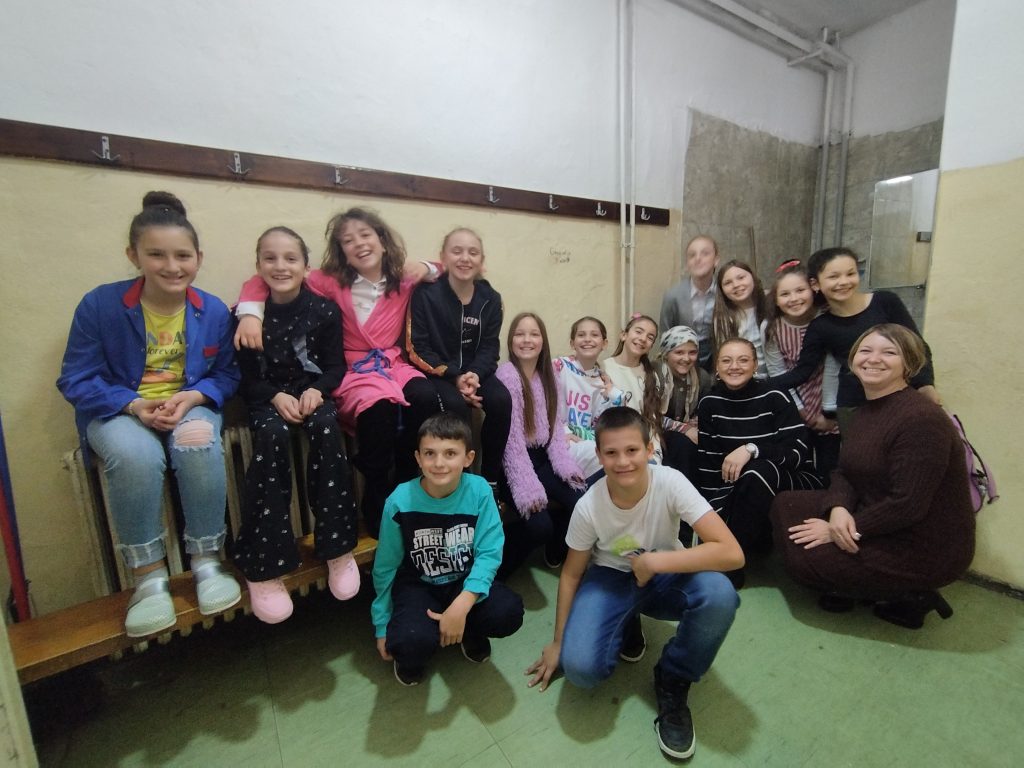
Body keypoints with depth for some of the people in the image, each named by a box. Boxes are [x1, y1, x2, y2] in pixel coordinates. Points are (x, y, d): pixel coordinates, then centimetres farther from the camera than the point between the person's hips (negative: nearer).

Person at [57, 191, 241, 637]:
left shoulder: (214, 311, -3)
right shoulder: (99, 305, -7)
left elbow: (226, 375, 2)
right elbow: (76, 380, -5)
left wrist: (191, 397, -19)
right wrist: (135, 405, -21)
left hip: (191, 406, 1)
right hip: (120, 410, 0)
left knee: (200, 446, -33)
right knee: (136, 456, -34)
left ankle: (206, 563, -14)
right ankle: (148, 577, -14)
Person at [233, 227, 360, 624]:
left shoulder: (324, 309, -1)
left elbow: (335, 366, 0)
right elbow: (247, 376, 1)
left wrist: (316, 390, -19)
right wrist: (277, 397, -17)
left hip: (312, 392, 0)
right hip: (268, 398, 0)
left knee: (327, 429, -32)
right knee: (273, 435, -33)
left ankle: (337, 548, -20)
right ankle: (263, 566, -24)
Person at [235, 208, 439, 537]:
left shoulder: (405, 281, 9)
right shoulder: (333, 282, 3)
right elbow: (263, 281, 7)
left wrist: (427, 268, 5)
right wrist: (250, 314, -12)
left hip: (395, 366, 3)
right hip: (354, 373, -2)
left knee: (425, 400, -32)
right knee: (381, 409, -36)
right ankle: (376, 506, -15)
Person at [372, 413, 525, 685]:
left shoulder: (479, 491, -20)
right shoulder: (400, 501, -19)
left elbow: (489, 553, -17)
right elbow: (385, 567, -4)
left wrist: (462, 605, -31)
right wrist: (382, 627, 5)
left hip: (465, 581, 1)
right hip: (417, 585, -1)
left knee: (508, 612, -25)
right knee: (413, 641, -30)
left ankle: (470, 630, 11)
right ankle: (411, 655, 10)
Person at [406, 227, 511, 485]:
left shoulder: (490, 298, 1)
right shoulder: (426, 294, -10)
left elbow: (489, 348, 0)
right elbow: (419, 348, -11)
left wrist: (475, 374, -21)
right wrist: (455, 377, -21)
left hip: (475, 372, 4)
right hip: (436, 373, -3)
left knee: (501, 401, -24)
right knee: (456, 405, -32)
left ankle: (490, 479, -6)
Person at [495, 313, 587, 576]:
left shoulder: (548, 375, 8)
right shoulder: (507, 374, -13)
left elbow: (557, 426, 7)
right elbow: (512, 437, -18)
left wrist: (566, 464, -9)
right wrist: (528, 488, -23)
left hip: (541, 457, 6)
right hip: (515, 461, -6)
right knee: (539, 525, -22)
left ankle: (557, 551, 17)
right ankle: (500, 559, 9)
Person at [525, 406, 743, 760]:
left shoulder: (670, 483, -28)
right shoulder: (588, 506, -24)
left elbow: (732, 553, -33)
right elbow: (571, 574, -8)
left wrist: (654, 561, -33)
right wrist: (558, 642, -2)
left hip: (664, 575, 1)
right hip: (611, 578, 0)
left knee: (719, 595, -33)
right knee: (579, 668, -23)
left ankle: (672, 682, -4)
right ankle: (626, 626, 12)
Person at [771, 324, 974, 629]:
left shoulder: (921, 419, -24)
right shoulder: (866, 410, 4)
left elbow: (908, 505, -26)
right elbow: (845, 472, 4)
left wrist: (841, 529, -19)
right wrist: (838, 509, -17)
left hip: (925, 548, -9)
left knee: (804, 556, -15)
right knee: (785, 506, 1)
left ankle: (906, 596, 4)